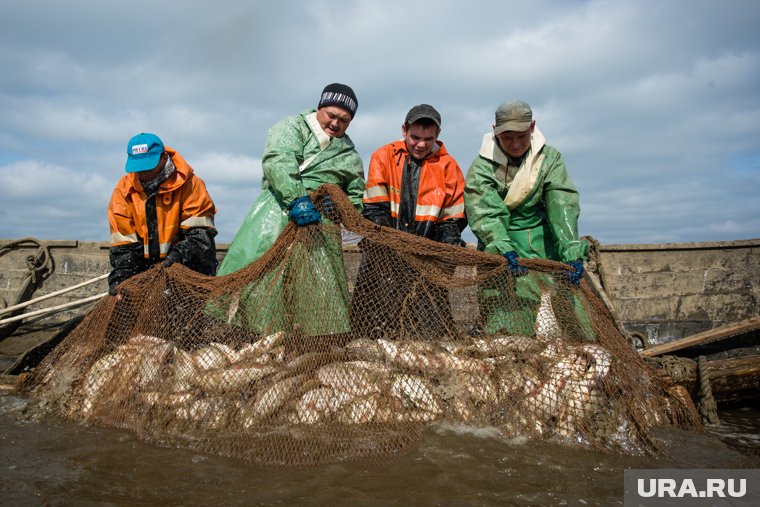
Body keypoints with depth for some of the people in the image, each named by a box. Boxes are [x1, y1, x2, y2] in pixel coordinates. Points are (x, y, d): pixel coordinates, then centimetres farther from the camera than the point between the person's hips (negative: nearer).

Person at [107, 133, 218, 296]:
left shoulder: (189, 184, -7)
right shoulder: (124, 189, 3)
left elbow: (201, 231, -11)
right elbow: (123, 241, 2)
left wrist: (180, 253, -28)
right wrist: (119, 277, -11)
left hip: (187, 267, -3)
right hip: (145, 267, 4)